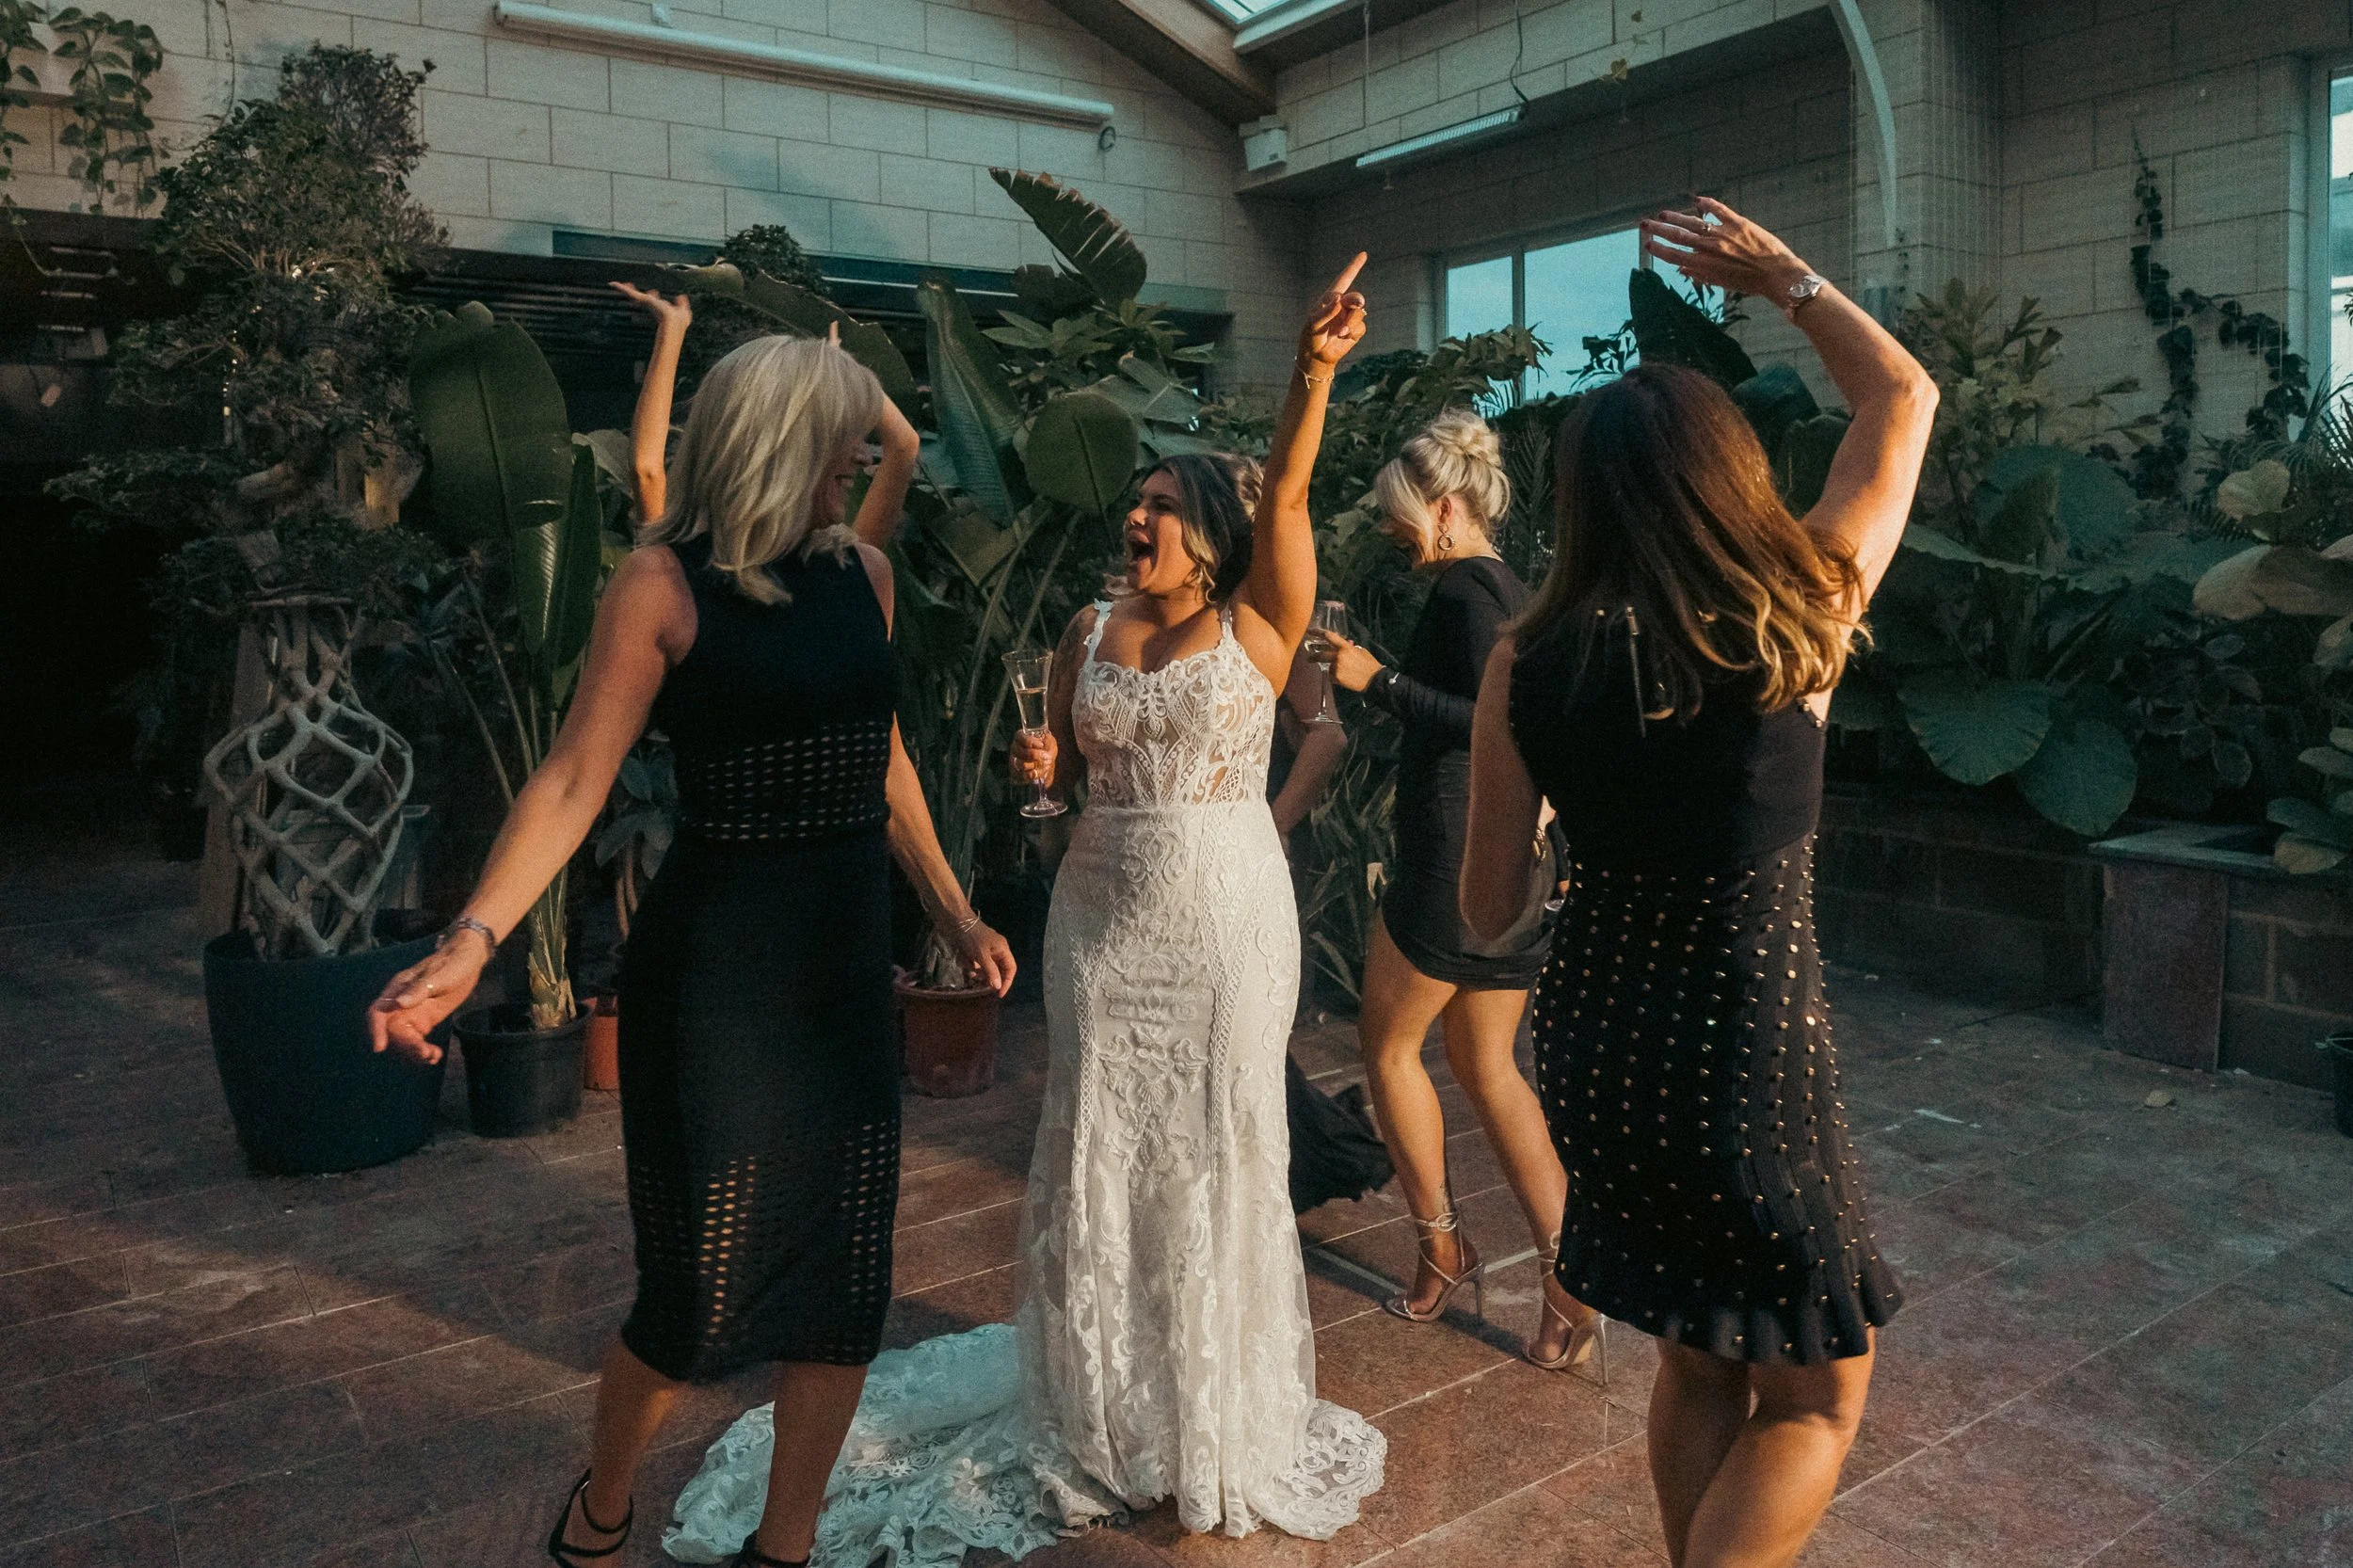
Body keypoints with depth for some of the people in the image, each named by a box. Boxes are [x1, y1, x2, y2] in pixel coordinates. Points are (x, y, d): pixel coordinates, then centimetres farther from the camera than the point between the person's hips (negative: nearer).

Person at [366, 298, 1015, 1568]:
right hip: (713, 970, -5)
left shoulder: (860, 571, 8)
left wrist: (952, 910, 19)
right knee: (704, 1295, 5)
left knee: (845, 1281, 10)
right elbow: (575, 778, -13)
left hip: (848, 961, 6)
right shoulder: (665, 584, -9)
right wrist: (471, 940, -26)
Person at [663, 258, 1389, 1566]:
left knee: (1218, 1146, 5)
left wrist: (1316, 370, -29)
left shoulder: (1257, 623, -3)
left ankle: (1224, 1412, 25)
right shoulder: (1093, 632, 8)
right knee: (1096, 1145, 10)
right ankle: (1104, 1401, 30)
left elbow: (1288, 497, -17)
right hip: (1103, 909, 4)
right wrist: (1043, 765, -4)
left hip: (1223, 915, -4)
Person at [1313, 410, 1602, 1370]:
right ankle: (1566, 1272, 10)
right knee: (1487, 1068, 14)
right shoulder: (1515, 591, 15)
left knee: (1388, 1043, 10)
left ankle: (1441, 1245, 20)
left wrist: (1379, 681, -22)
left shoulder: (1462, 590, -13)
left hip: (1454, 859, -9)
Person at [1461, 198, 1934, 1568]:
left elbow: (1489, 910, 2)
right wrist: (1782, 276, 17)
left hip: (1598, 1043, 4)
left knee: (1701, 1362, 25)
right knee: (1818, 1399, 17)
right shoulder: (1799, 620, -11)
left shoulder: (1526, 665, -6)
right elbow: (1904, 397, 7)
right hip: (1752, 1056, -4)